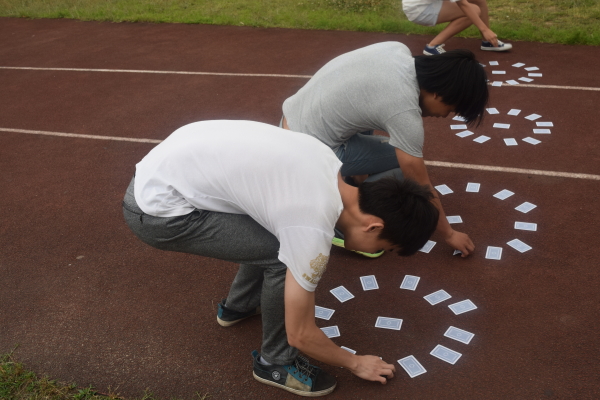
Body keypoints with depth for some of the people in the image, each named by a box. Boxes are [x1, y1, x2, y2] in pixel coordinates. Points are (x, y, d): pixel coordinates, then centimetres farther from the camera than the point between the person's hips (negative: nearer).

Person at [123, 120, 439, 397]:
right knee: (283, 258, -12)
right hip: (157, 209, -9)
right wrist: (355, 364, 7)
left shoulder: (329, 164, 1)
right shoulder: (312, 230, -23)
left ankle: (238, 306, 38)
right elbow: (301, 334, -11)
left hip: (160, 170, 9)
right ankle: (276, 363, 11)